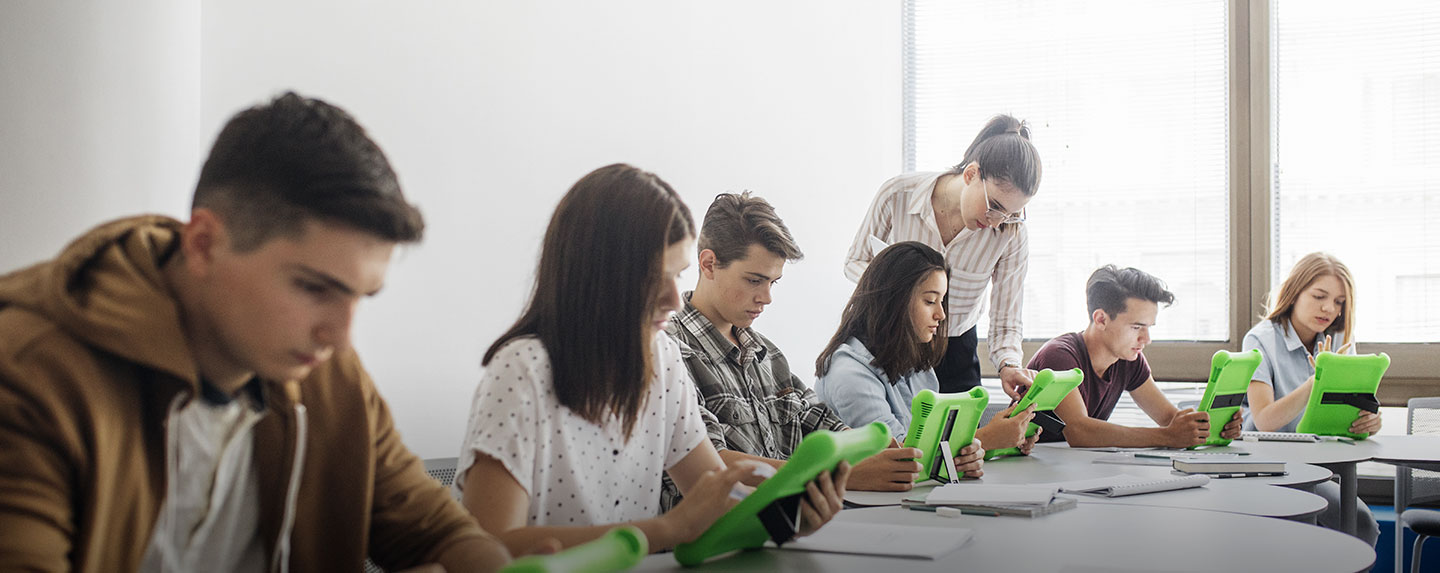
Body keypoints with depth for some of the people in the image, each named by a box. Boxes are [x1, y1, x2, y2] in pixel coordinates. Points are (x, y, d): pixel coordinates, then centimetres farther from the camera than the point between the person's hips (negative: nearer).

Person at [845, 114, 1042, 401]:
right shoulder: (897, 194, -19)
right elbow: (855, 261, -3)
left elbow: (1005, 323, -9)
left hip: (956, 354, 1)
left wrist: (1008, 364, -30)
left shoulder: (1012, 234, -17)